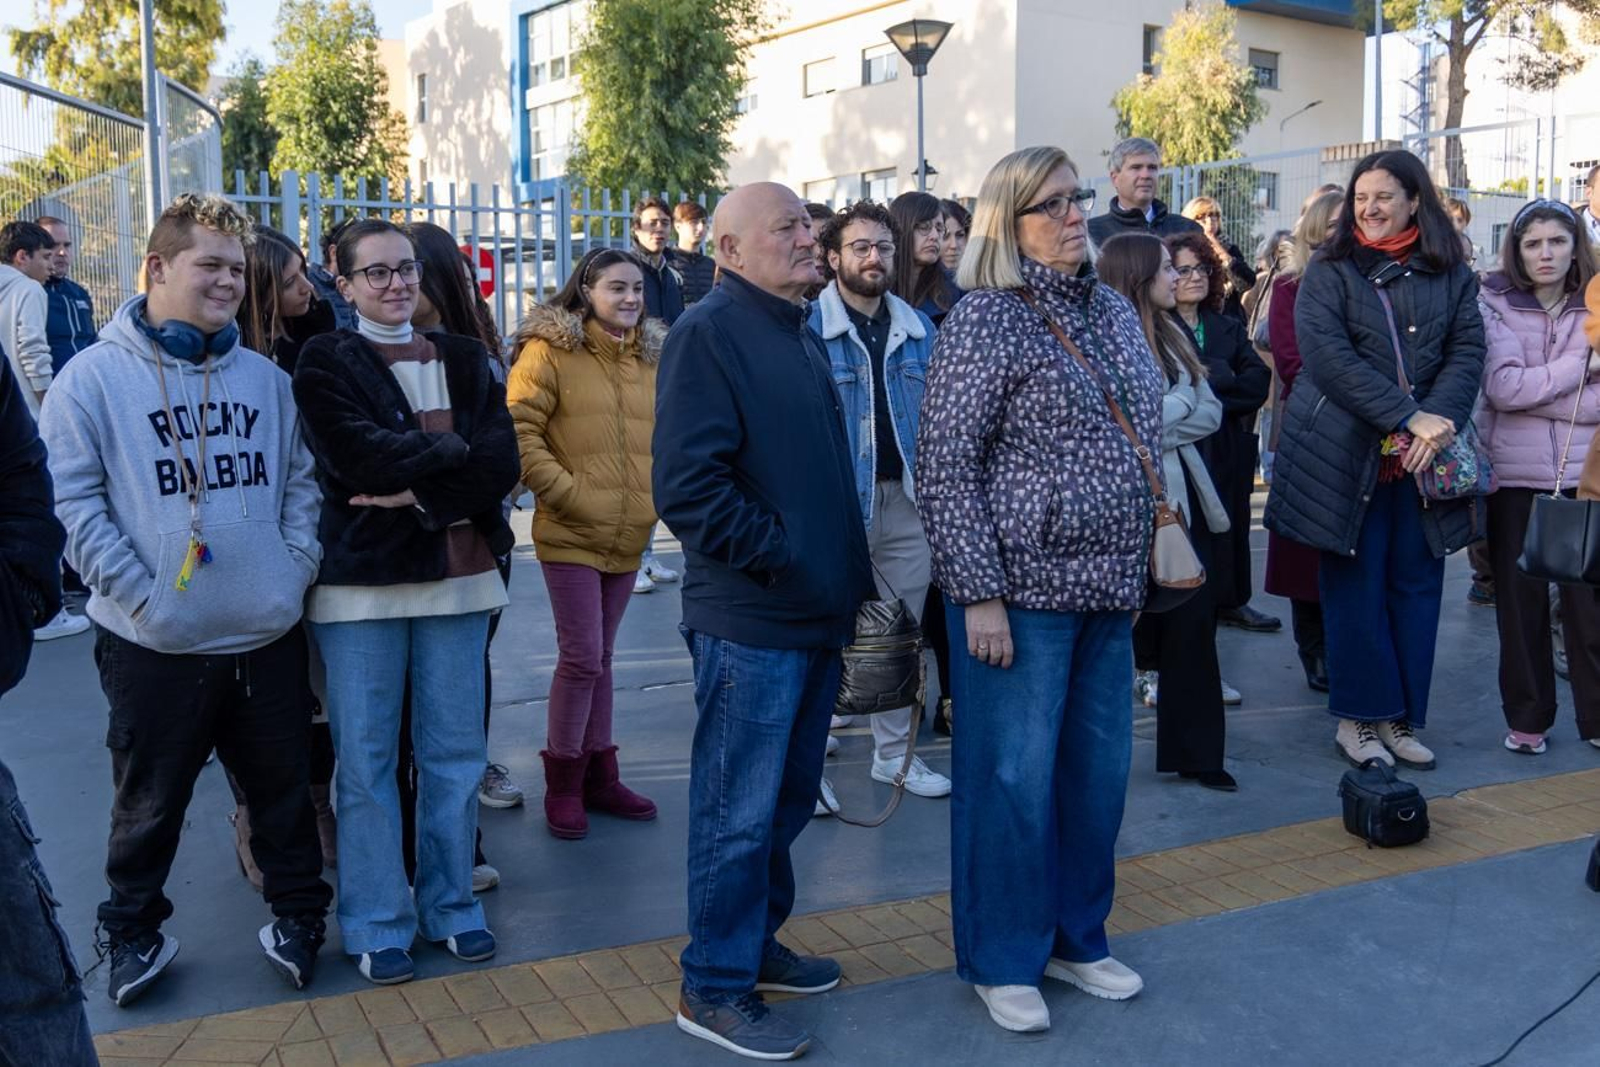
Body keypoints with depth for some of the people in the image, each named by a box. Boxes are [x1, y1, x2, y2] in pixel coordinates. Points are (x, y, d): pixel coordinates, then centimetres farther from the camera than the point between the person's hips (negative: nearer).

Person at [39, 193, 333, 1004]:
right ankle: (134, 932, 32)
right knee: (150, 803, 12)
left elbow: (299, 479, 14)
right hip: (154, 646, -3)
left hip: (269, 634, 4)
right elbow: (74, 500, -8)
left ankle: (297, 914, 33)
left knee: (285, 787, 15)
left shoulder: (265, 377, 8)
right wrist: (140, 594, -14)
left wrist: (298, 563, 0)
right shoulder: (93, 377, -6)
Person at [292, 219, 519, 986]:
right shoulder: (324, 363, 1)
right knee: (366, 760, 3)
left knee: (454, 752, 9)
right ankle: (376, 924, 15)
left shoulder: (464, 360, 12)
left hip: (458, 574, 3)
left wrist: (421, 495, -14)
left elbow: (502, 463, -1)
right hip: (360, 578, -3)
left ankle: (451, 905, 23)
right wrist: (451, 449, -7)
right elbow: (359, 456, -16)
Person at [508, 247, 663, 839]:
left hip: (628, 536, 6)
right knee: (582, 657, -4)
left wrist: (662, 490, 5)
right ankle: (562, 782, 12)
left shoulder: (652, 357, 10)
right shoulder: (549, 349, -8)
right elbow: (519, 430, -13)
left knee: (598, 657, 16)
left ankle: (598, 773, 26)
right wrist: (563, 489, -17)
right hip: (571, 535, -6)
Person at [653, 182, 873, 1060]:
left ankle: (756, 941, 34)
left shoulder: (799, 334, 16)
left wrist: (846, 575, 15)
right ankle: (715, 987, 13)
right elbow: (686, 484, -21)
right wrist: (775, 556, -17)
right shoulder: (708, 332, -12)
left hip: (817, 611, 9)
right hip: (751, 618, -9)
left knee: (789, 797, 18)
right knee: (740, 808, 0)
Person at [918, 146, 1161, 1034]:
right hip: (1019, 590, -7)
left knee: (1098, 773, 14)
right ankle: (1002, 960, 21)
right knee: (1014, 780, 3)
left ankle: (1075, 936, 33)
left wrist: (1141, 562, 15)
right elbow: (944, 468, -14)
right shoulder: (984, 320, -11)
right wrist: (979, 593, -17)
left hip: (1109, 590, 7)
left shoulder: (1114, 312, 11)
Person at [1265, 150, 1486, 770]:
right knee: (1355, 587, 3)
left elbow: (1467, 351, 1)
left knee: (1415, 586, 7)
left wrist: (1439, 419, -18)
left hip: (1423, 459, 3)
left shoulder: (1451, 273, 9)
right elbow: (1327, 355, -13)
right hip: (1346, 455, -3)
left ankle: (1401, 718, 17)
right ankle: (1358, 718, 14)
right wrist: (1408, 416, -19)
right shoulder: (1329, 270, 0)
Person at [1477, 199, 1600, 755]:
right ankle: (1527, 719, 19)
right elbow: (1502, 387, -13)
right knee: (1520, 600, 7)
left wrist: (1534, 391, -13)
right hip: (1516, 475, -1)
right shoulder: (1495, 306, 1)